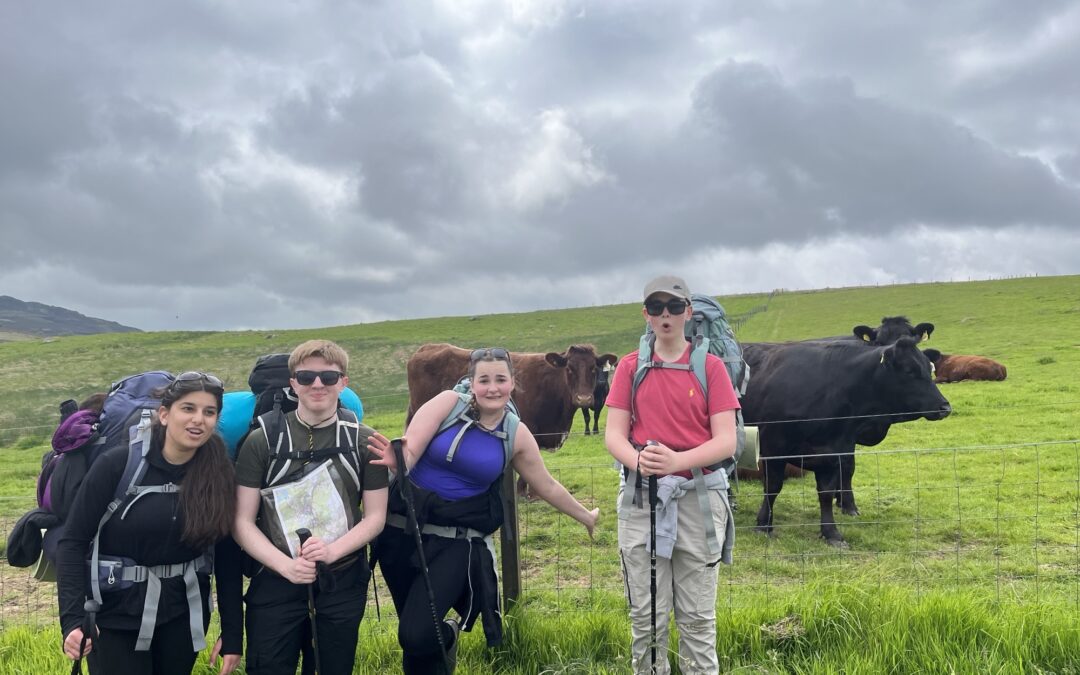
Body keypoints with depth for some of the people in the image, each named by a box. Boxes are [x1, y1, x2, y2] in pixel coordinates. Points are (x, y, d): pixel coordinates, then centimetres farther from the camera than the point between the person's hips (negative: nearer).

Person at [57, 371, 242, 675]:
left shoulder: (219, 474, -6)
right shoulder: (117, 464, -14)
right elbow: (73, 542, -11)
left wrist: (232, 632, -2)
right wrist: (73, 619, -21)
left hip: (184, 615, 3)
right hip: (116, 615, -2)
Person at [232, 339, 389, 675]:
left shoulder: (364, 441, -1)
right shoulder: (262, 440, -4)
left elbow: (375, 517, -1)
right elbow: (242, 522, -4)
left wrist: (333, 550, -17)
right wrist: (286, 565, -18)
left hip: (342, 583, 1)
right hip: (275, 583, -1)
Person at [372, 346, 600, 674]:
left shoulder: (517, 435, 1)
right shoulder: (448, 403, -6)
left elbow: (548, 487, 13)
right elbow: (409, 451, -17)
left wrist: (586, 517, 21)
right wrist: (397, 461, -40)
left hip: (459, 540, 0)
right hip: (404, 528, 0)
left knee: (416, 635, -11)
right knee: (414, 635, 9)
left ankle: (447, 636, 22)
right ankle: (443, 635, 42)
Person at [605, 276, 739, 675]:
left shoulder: (710, 366, 0)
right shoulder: (630, 367, 5)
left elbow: (726, 440, -7)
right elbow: (613, 434, 0)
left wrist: (677, 461, -24)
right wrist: (637, 460, -22)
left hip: (698, 496, -1)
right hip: (640, 497, 1)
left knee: (697, 616, 8)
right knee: (646, 614, 8)